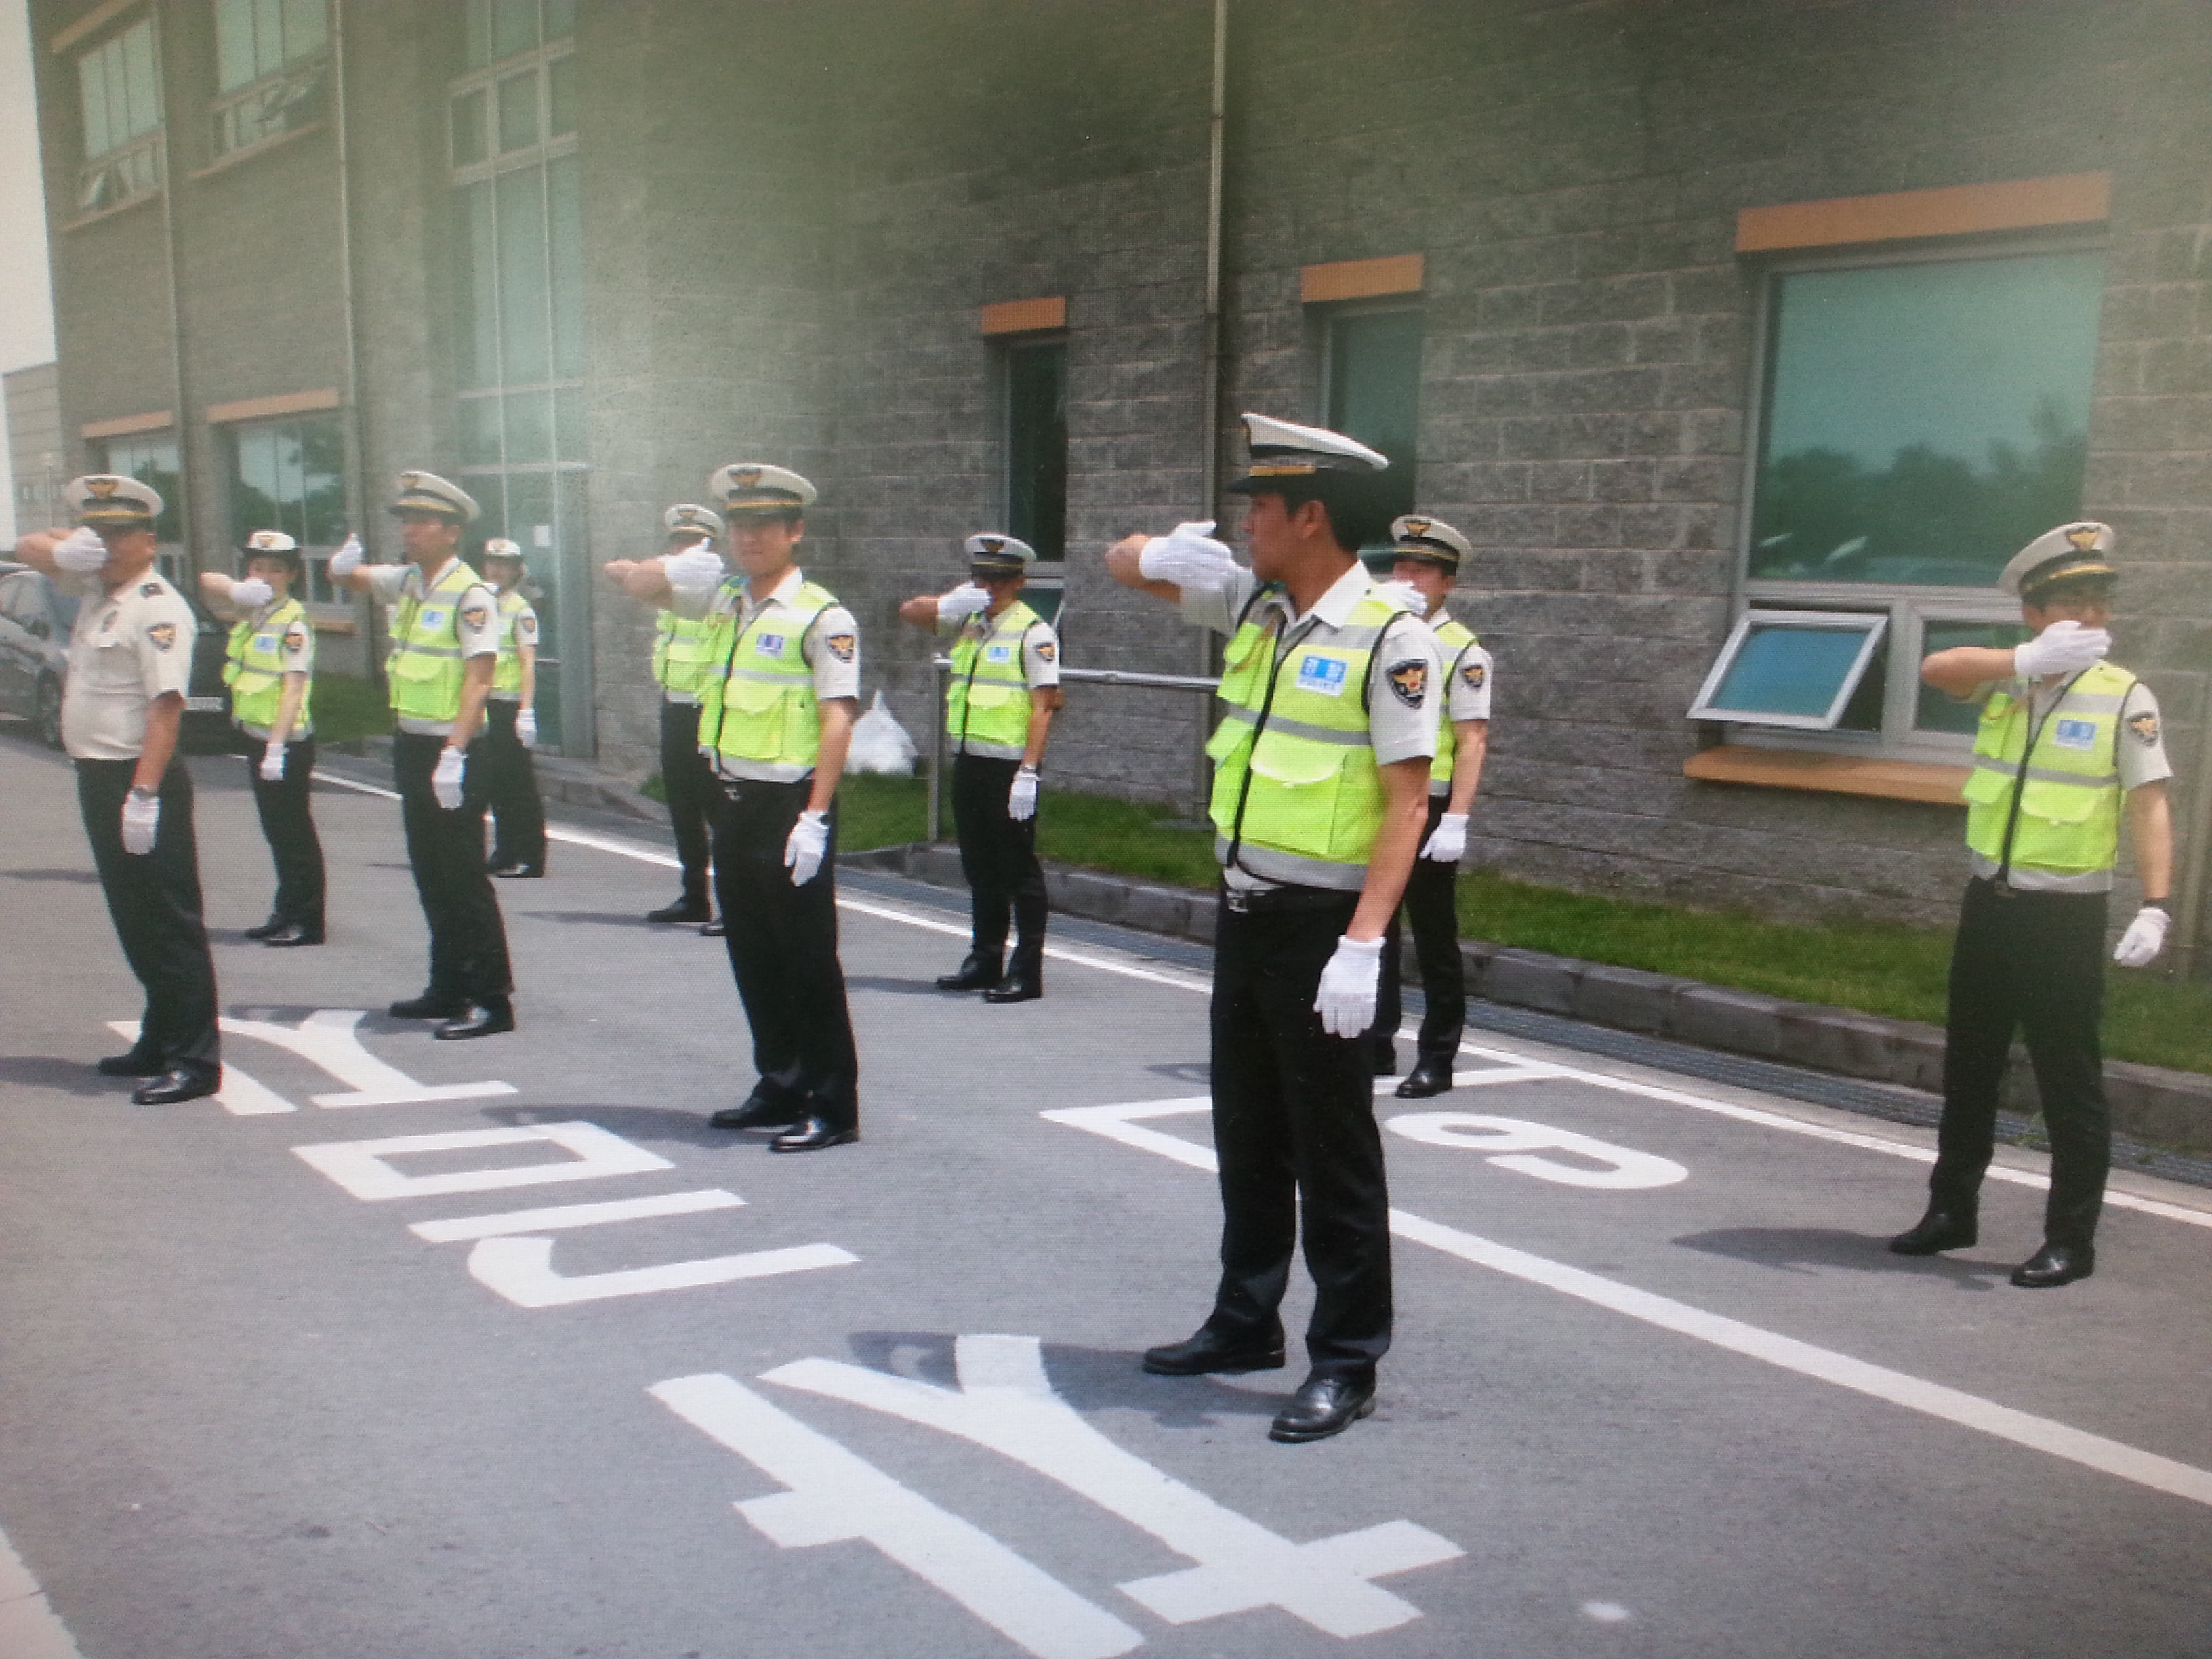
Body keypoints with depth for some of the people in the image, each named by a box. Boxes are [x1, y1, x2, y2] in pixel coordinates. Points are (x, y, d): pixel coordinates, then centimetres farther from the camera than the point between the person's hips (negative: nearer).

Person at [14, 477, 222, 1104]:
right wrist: (64, 548, -2)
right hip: (97, 776, 10)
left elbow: (165, 707, -23)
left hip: (140, 779, -10)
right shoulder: (94, 583, 13)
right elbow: (28, 547, 22)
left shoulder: (158, 609, -16)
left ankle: (194, 1060, -3)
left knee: (168, 922, -6)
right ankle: (160, 1043, 26)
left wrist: (142, 796, -28)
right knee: (132, 920, 16)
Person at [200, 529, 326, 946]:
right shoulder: (249, 610, 9)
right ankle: (286, 913, 23)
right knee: (276, 833, 15)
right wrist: (238, 588, -9)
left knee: (296, 833, -4)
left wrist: (277, 747, -27)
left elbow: (293, 687, -21)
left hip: (288, 743, -8)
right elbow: (208, 582, 13)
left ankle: (307, 922, 1)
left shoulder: (292, 622, -15)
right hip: (260, 739, 8)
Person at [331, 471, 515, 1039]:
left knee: (464, 880, -6)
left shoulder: (469, 596, -13)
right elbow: (351, 576, 26)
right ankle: (449, 989, 24)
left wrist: (453, 756, -26)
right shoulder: (406, 581, 11)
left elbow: (478, 679, -19)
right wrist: (342, 564, -1)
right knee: (431, 878, 14)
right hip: (412, 745, 9)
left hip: (451, 751, -9)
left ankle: (492, 1000, -2)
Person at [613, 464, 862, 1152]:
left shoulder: (822, 617, -10)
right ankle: (780, 1090, 27)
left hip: (789, 807, -8)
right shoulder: (723, 597, 13)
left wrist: (814, 818, -22)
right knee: (753, 959, 14)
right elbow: (638, 585, 19)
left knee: (807, 961, -2)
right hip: (735, 804, 8)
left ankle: (833, 1108, 7)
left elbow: (837, 720, -15)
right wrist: (672, 570, -6)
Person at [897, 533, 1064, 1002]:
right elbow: (909, 611, 16)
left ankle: (1027, 972, 4)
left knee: (1019, 869, -2)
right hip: (968, 762, 7)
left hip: (1009, 765, -7)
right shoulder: (967, 620, 13)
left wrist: (1027, 772, -21)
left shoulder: (1034, 632, -8)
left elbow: (1043, 707, -13)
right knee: (979, 867, 14)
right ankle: (985, 960, 24)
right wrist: (951, 601, -5)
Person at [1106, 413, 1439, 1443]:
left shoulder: (1389, 636, -14)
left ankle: (1347, 1362, 14)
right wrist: (1164, 554, -5)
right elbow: (1122, 565, 19)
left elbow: (1407, 799, -18)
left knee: (1333, 1151, 2)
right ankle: (1246, 1322, 32)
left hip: (1321, 926, -7)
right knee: (1247, 1134, 17)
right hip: (1244, 910, 8)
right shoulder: (1252, 605, 8)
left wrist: (1363, 945, -25)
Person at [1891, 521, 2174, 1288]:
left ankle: (2071, 1241, 12)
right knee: (1969, 1068, 15)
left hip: (2065, 916, -4)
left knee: (2071, 1084, 0)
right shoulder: (2005, 680, 4)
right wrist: (2031, 660, -26)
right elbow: (1937, 667, -15)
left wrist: (2155, 908, -22)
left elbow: (2149, 806, -12)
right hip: (1990, 904, 5)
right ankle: (1951, 1211, 29)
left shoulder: (2125, 697, -7)